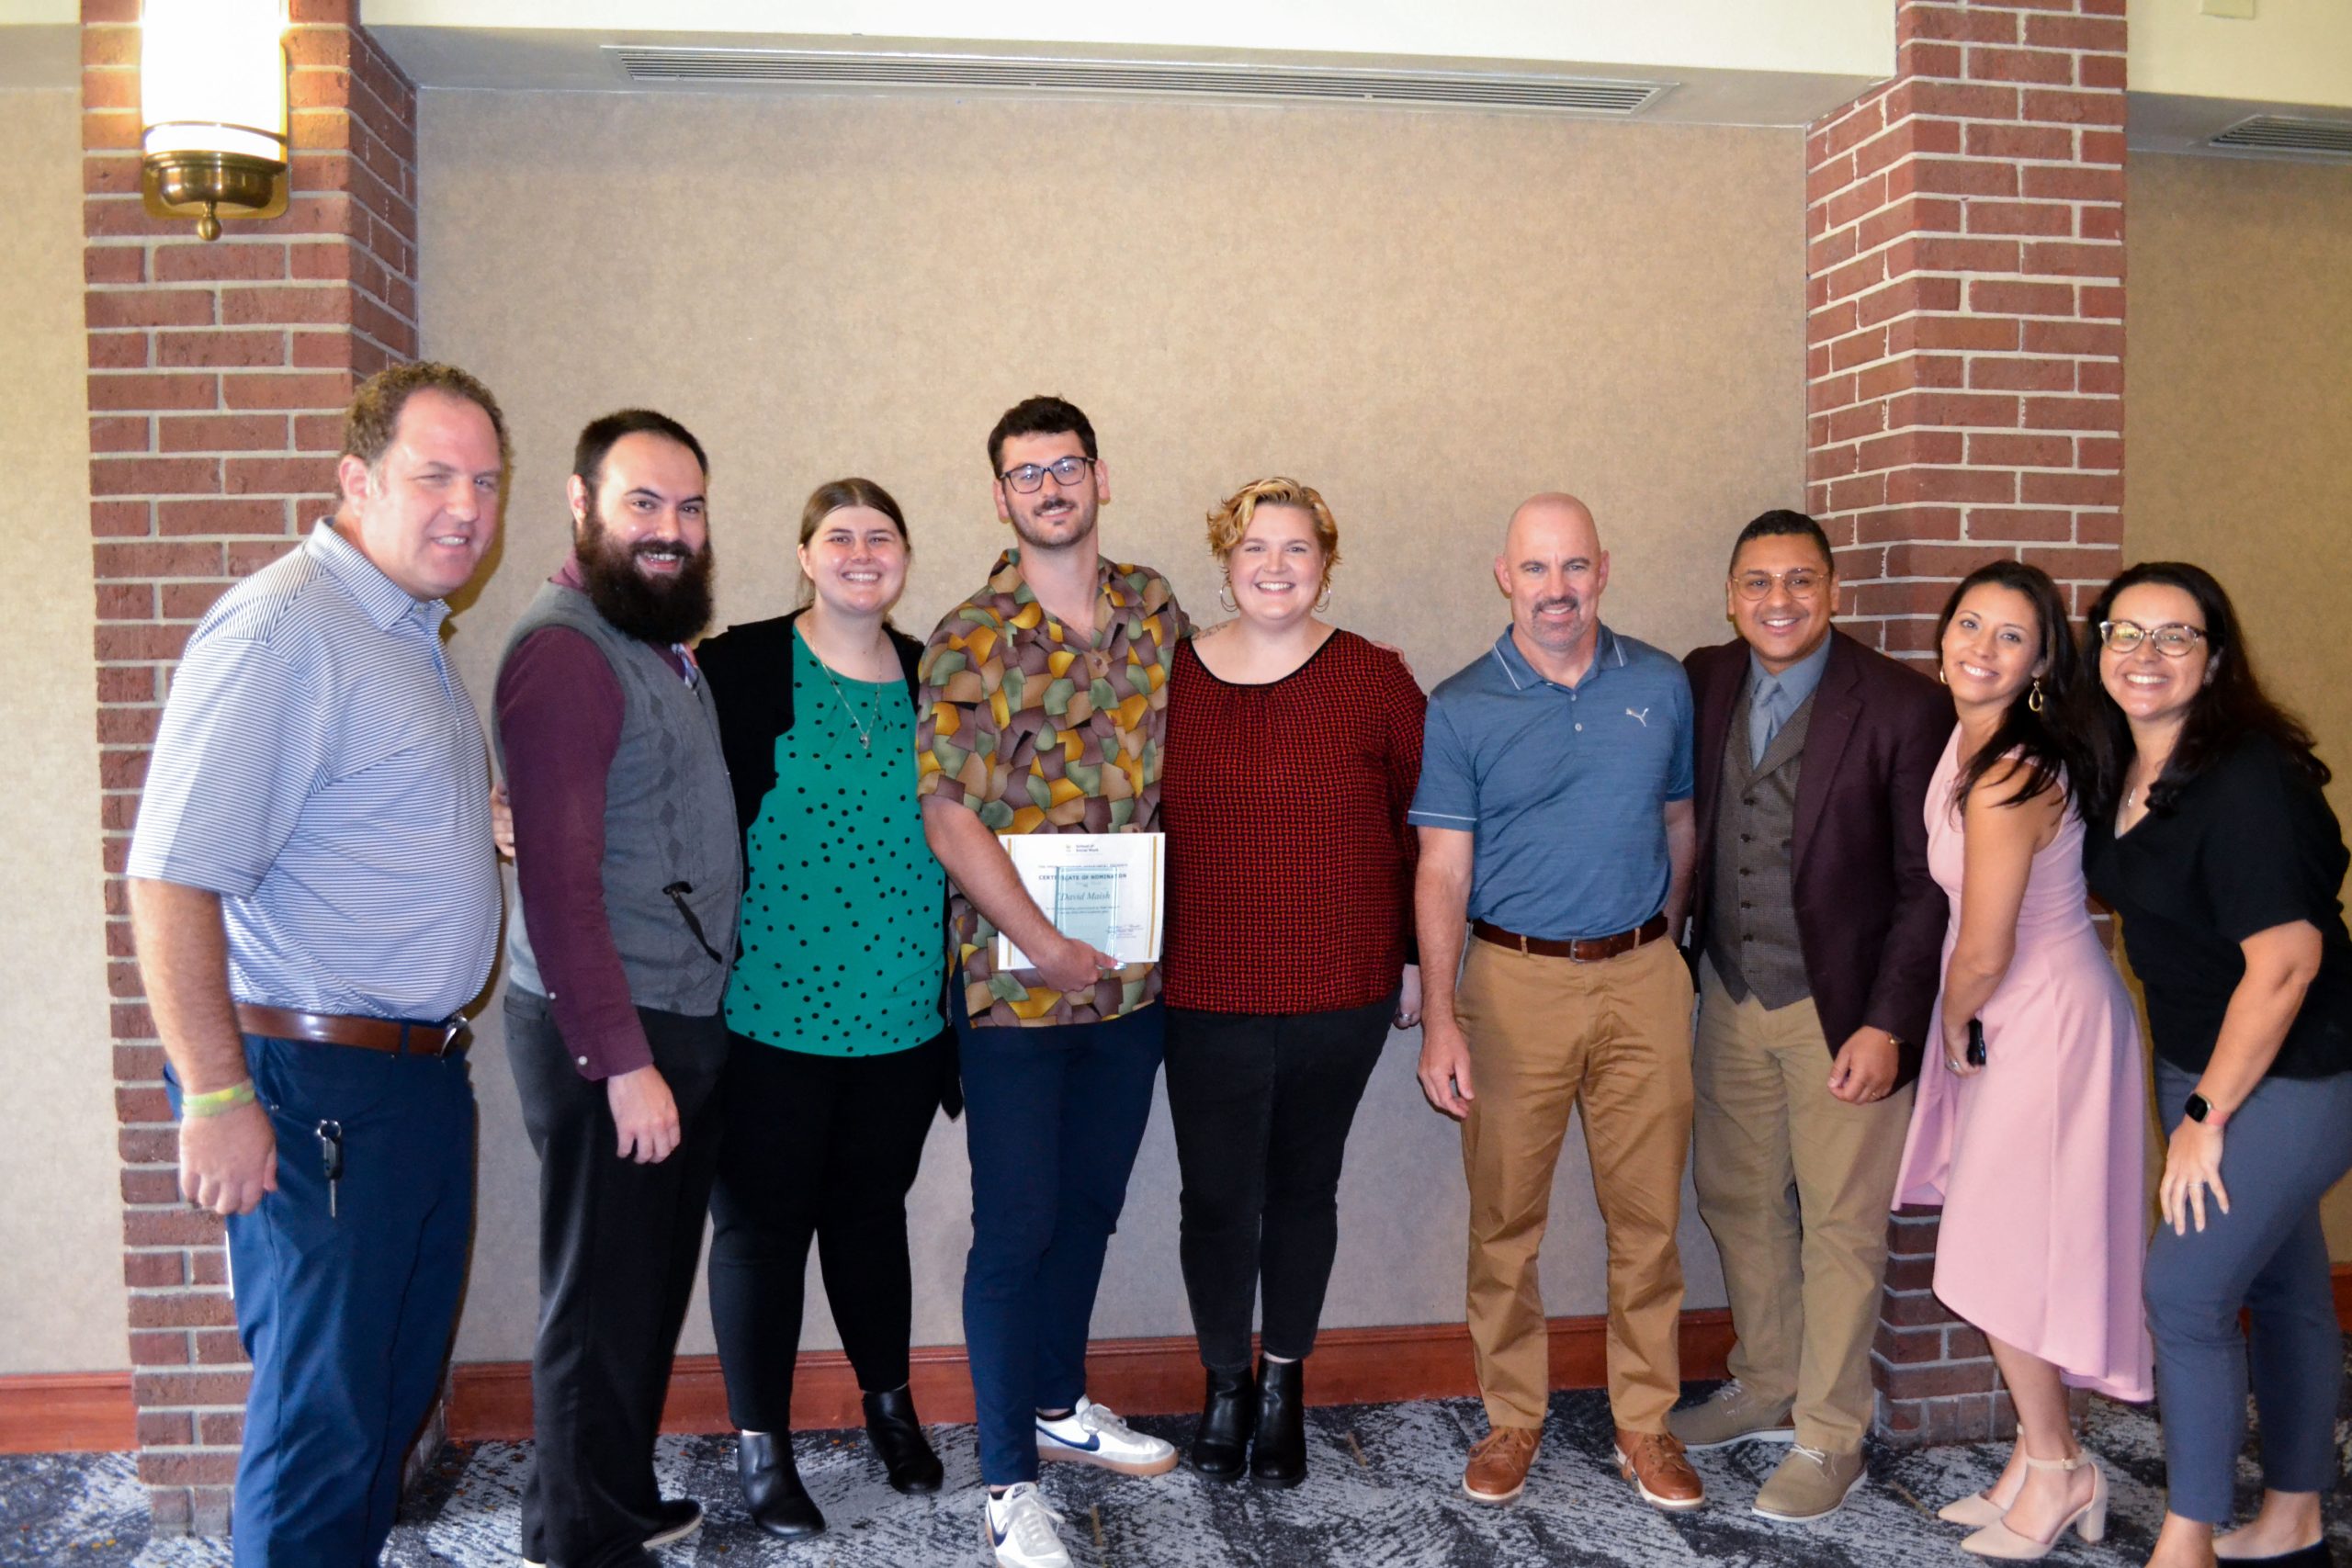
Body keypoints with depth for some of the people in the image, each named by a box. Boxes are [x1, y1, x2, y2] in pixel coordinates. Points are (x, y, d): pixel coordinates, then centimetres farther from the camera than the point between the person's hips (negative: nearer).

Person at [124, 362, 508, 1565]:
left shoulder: (411, 635, 13)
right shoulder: (283, 630, -17)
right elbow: (173, 877, -24)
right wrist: (217, 1096, -24)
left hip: (421, 1075, 10)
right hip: (319, 1089, -9)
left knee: (397, 1386, 20)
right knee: (323, 1413, 3)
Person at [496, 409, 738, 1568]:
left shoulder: (663, 641, 13)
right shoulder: (564, 648, -16)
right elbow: (558, 875, -22)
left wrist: (683, 1035, 11)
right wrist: (624, 1060, -21)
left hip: (685, 1018, 9)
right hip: (608, 1034, -9)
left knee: (653, 1284, 19)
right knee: (604, 1297, 4)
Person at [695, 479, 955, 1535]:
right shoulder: (740, 667, -6)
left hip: (901, 1013, 4)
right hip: (770, 1006, -3)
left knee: (872, 1208, 18)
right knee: (763, 1222, 7)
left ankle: (890, 1404, 36)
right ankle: (761, 1442, 23)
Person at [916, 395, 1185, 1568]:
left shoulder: (1156, 611, 6)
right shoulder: (967, 641, -8)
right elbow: (949, 816, -13)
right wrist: (1047, 949, -19)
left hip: (1137, 975, 5)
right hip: (1017, 982, -5)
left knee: (1091, 1205, 18)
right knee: (1016, 1226, 2)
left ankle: (1058, 1405, 38)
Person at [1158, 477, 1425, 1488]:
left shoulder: (1376, 681, -2)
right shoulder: (1172, 677, 0)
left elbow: (1421, 824, 3)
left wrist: (1416, 956, 3)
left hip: (1342, 990, 0)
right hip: (1206, 993, 0)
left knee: (1304, 1186, 14)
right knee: (1217, 1198, 5)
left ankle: (1283, 1382, 35)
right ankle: (1224, 1384, 30)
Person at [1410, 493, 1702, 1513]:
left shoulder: (1663, 687, 5)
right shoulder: (1461, 709, -2)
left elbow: (1681, 826, 15)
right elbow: (1442, 872, -5)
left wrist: (1659, 948, 12)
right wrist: (1441, 1020, -11)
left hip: (1642, 979, 2)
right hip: (1516, 980, -1)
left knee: (1647, 1213, 8)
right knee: (1506, 1217, 6)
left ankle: (1645, 1422, 23)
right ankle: (1513, 1419, 23)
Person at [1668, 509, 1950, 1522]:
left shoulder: (1904, 706, -12)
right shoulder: (1702, 683, 2)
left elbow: (1928, 885, -11)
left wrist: (1888, 1025, -15)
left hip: (1842, 1011, -5)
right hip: (1730, 998, 5)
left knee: (1840, 1227, 5)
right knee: (1737, 1201, 16)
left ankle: (1830, 1439, 21)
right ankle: (1765, 1391, 37)